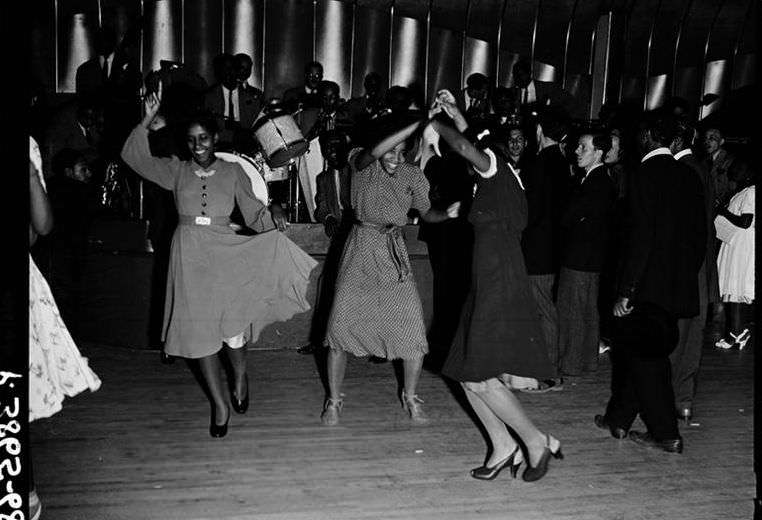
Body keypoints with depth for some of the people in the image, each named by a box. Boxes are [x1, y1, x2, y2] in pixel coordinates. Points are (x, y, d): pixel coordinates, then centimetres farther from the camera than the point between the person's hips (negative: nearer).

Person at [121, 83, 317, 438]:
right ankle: (220, 405, 19)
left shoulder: (232, 172, 4)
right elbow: (133, 156, -1)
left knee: (231, 326, -3)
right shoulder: (176, 171, 6)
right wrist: (147, 120, -11)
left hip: (225, 255, -1)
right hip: (189, 257, 1)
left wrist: (272, 213, -19)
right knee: (199, 329, 4)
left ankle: (240, 376, 32)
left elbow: (252, 214, 1)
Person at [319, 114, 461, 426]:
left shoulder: (412, 175, 3)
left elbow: (426, 213, 5)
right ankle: (334, 399, 18)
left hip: (394, 253, 2)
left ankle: (410, 398, 18)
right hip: (361, 251, -2)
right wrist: (419, 125, -32)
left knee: (413, 328, -5)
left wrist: (447, 213, -17)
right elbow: (375, 152, -28)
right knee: (341, 325, -2)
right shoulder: (361, 163, -5)